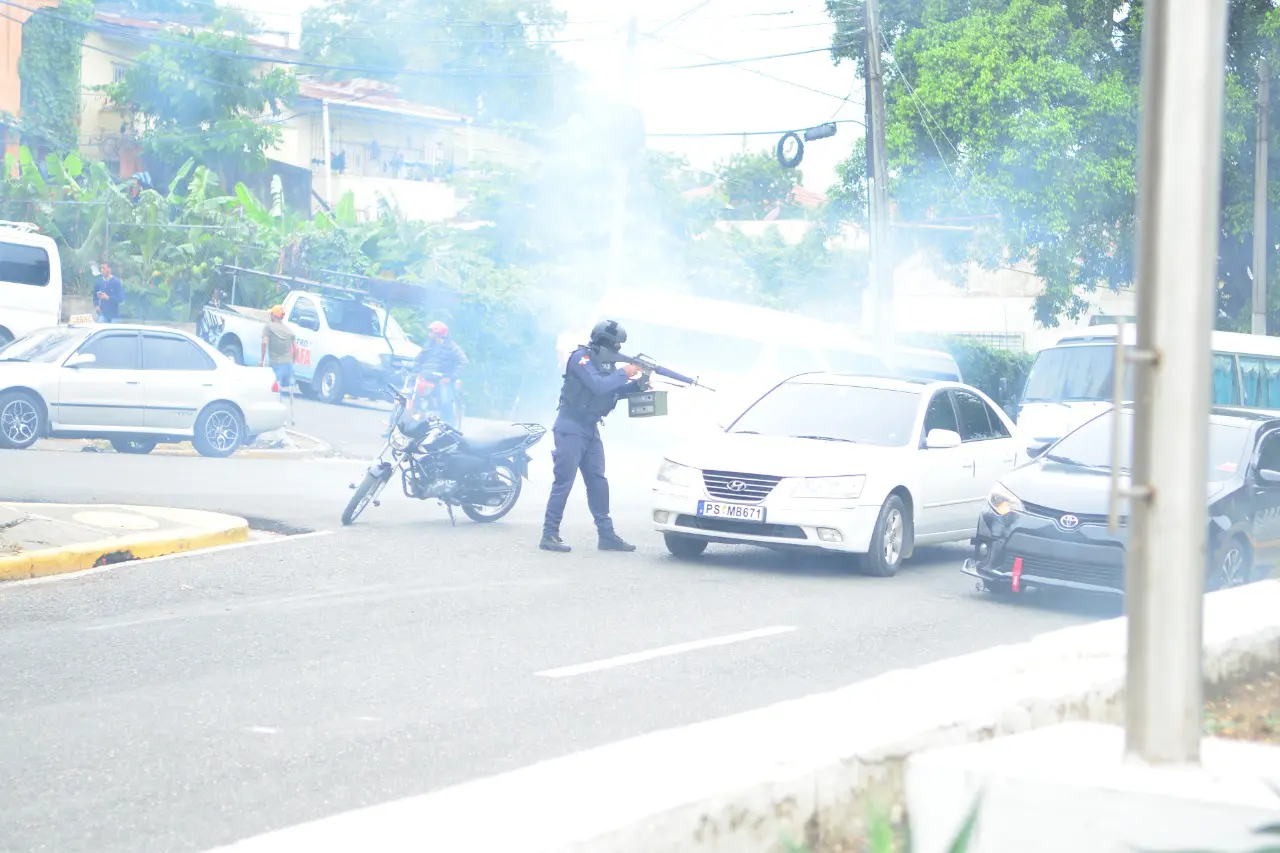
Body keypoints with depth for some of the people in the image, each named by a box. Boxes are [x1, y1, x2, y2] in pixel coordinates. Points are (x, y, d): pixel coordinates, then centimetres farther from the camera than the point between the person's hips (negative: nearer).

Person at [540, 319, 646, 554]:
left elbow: (614, 390, 12)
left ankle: (606, 534, 12)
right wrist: (624, 373, -19)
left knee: (598, 483, 9)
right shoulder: (581, 358, -15)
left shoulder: (607, 362, 12)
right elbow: (598, 385, -27)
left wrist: (636, 385, -3)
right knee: (564, 482, -9)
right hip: (571, 428, -9)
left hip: (590, 430, 9)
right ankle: (549, 535, -6)